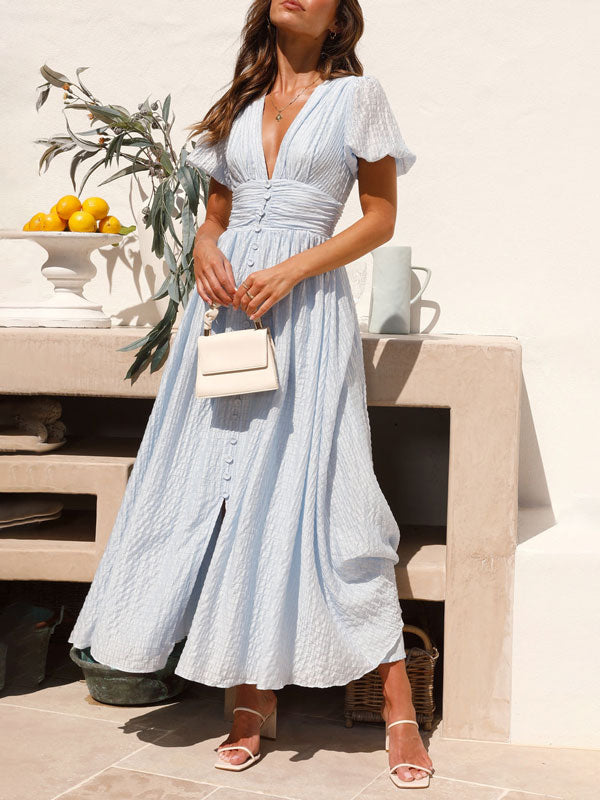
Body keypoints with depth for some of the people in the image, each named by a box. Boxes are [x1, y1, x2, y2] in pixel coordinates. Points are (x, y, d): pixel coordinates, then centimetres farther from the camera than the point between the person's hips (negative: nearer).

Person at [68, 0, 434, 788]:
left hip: (304, 307, -4)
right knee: (224, 490, 0)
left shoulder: (357, 95, 6)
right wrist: (206, 249, -4)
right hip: (226, 301, 5)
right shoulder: (241, 103, 18)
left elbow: (381, 218, 1)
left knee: (320, 492, -9)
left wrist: (290, 272, -12)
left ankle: (397, 702, 0)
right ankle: (252, 693, 10)